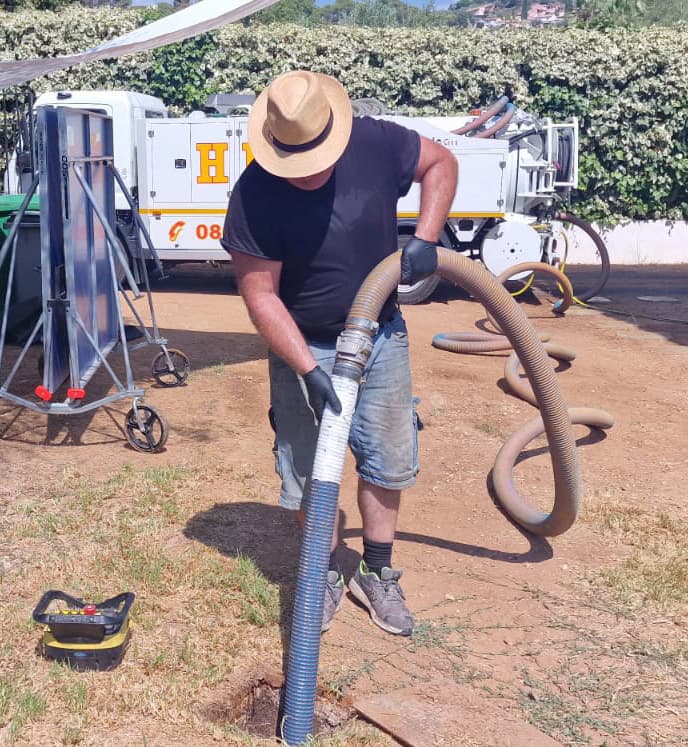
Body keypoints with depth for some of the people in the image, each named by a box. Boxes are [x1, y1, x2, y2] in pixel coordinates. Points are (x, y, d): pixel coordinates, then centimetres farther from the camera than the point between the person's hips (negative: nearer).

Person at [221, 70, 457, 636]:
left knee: (388, 461, 11)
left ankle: (378, 574, 31)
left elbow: (440, 163, 3)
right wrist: (310, 371, -26)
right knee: (310, 472, 6)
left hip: (381, 336, 3)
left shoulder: (376, 143, -16)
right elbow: (261, 296, -20)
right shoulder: (255, 196, -23)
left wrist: (425, 239, -11)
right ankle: (327, 578, 29)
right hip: (304, 347, -2)